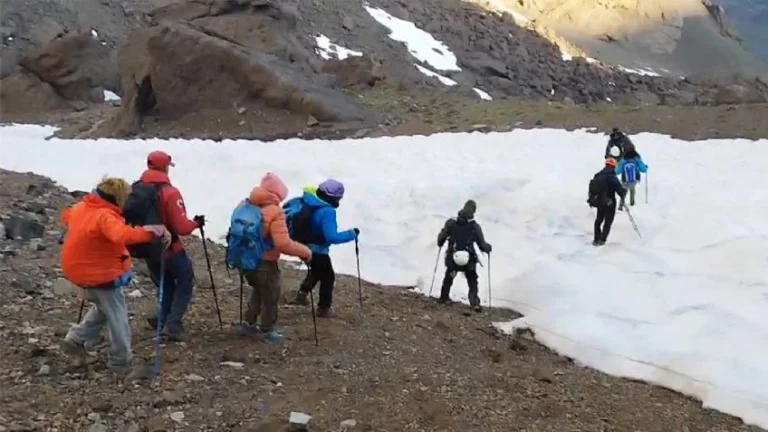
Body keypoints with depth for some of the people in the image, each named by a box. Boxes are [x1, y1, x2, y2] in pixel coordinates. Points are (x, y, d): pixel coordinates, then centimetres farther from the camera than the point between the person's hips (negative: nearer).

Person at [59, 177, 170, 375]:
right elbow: (122, 235, -47)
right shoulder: (105, 216, -27)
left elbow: (66, 216, 25)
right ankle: (121, 361, 18)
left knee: (102, 308, 29)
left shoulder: (80, 208, 2)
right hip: (102, 274, -9)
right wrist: (151, 232, -51)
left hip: (79, 270, 9)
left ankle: (76, 339, 24)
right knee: (117, 317, 8)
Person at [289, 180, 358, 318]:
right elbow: (332, 237, -36)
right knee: (328, 277, 16)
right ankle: (324, 308, 27)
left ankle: (302, 294, 40)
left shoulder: (308, 200, -7)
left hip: (304, 246, 8)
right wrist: (352, 234, -25)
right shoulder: (327, 212, -32)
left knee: (316, 271, 35)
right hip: (318, 251, -8)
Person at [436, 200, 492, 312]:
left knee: (449, 277, 29)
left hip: (452, 259, 2)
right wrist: (488, 248, 15)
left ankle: (444, 298, 39)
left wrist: (440, 243, 21)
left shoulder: (451, 222, -7)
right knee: (472, 282, 16)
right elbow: (482, 245, -8)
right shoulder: (475, 226, -10)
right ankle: (474, 302, -3)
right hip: (469, 260, -1)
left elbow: (441, 237, -2)